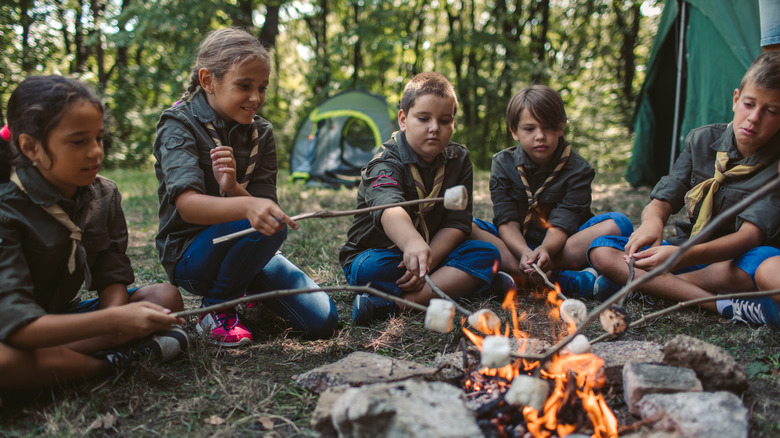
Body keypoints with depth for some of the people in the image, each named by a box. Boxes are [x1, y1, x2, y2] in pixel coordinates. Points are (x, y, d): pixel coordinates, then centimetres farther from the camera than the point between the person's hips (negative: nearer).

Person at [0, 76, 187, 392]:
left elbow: (112, 277, -6)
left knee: (166, 297, -13)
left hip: (64, 315, 6)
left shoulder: (103, 195, -4)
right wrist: (115, 320, -41)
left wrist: (115, 316, -31)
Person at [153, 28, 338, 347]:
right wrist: (247, 206, -51)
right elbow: (187, 205, -31)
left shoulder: (260, 133, 3)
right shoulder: (180, 124, -13)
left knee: (322, 321, -8)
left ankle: (249, 286, 19)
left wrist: (233, 188, -29)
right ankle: (216, 309, -9)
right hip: (190, 256, -5)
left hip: (245, 248, 5)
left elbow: (264, 205, -6)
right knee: (271, 225, -34)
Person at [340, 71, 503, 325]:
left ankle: (397, 303, -30)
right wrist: (413, 243, -66)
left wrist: (428, 259, -25)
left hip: (435, 251, 5)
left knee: (487, 253, -21)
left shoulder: (459, 160, 0)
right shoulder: (386, 163, -19)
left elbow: (457, 222, -7)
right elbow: (389, 207, -43)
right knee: (370, 270, -37)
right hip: (379, 254, -5)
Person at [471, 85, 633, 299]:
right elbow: (507, 222, -12)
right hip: (515, 244, 1)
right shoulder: (503, 164, -1)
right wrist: (524, 253, -33)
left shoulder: (577, 170, -5)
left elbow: (561, 225, -16)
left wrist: (545, 249, -39)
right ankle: (570, 280, -37)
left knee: (619, 223, -23)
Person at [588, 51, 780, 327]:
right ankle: (724, 306, -29)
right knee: (601, 250, -18)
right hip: (689, 254, 5)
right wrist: (652, 221, -31)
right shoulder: (702, 140, 1)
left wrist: (685, 255, -45)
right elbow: (662, 200, -4)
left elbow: (750, 234, -26)